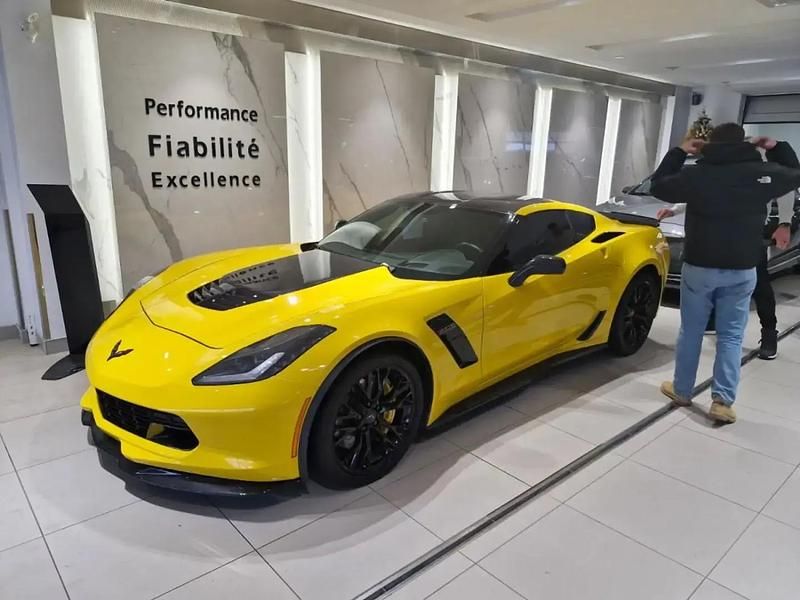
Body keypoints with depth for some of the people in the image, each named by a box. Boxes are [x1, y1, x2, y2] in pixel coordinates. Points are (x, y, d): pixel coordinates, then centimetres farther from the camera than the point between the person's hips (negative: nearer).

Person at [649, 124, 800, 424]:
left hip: (699, 267, -1)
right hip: (742, 270, 1)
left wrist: (678, 152, 12)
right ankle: (723, 401, 5)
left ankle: (681, 391, 24)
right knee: (731, 337, 9)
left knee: (690, 332, 12)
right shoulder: (763, 172, -3)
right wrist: (776, 148, 26)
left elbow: (658, 186, 6)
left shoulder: (697, 174, -9)